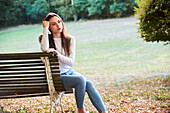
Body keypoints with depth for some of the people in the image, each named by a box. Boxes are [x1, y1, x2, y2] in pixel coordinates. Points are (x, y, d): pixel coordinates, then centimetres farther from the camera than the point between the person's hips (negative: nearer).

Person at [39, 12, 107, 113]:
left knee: (88, 84, -24)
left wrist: (56, 53, -20)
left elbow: (71, 62, -6)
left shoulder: (70, 39, 2)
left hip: (69, 72, 4)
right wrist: (45, 28, -20)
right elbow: (45, 49, -28)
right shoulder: (46, 38, -4)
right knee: (81, 79, -28)